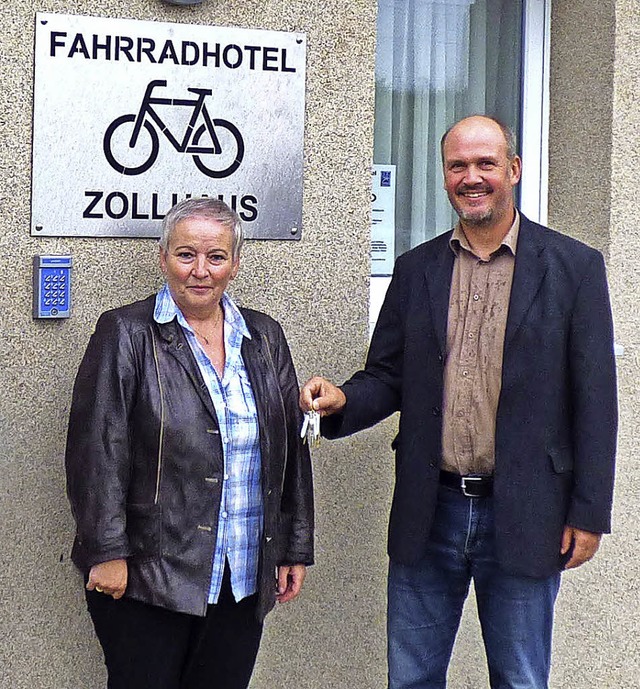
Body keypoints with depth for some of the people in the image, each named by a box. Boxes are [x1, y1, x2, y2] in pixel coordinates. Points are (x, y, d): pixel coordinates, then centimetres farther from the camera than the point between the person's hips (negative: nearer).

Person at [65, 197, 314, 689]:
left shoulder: (265, 338, 10)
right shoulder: (126, 334, -3)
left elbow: (293, 449, 13)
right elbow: (97, 450, -8)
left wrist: (296, 549, 11)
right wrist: (107, 552, -13)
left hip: (246, 582, 4)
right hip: (145, 576, -4)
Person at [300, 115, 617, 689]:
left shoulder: (574, 266, -3)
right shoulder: (415, 270, 7)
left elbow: (594, 399, -4)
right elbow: (387, 377, 9)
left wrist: (588, 513, -6)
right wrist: (342, 401, -14)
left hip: (523, 516, -3)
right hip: (429, 513, 3)